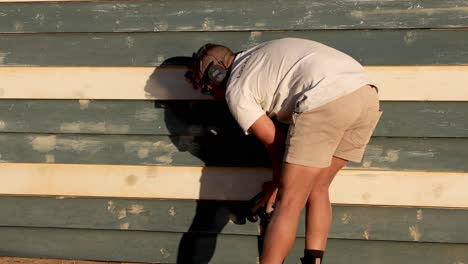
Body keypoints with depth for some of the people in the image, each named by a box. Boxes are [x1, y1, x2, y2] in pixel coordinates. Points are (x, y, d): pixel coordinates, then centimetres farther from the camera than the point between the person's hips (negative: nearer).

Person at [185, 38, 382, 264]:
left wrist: (278, 183, 32)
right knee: (317, 189, 20)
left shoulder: (235, 90, 9)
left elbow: (274, 141, 15)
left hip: (327, 100, -8)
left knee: (288, 203, -1)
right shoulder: (257, 57, 33)